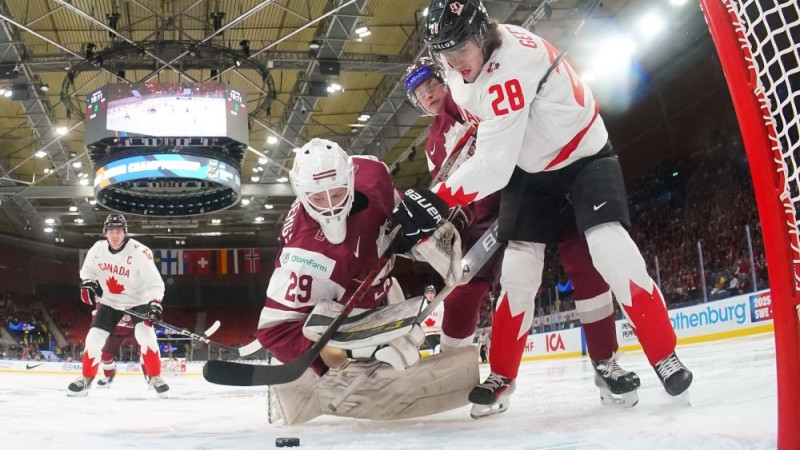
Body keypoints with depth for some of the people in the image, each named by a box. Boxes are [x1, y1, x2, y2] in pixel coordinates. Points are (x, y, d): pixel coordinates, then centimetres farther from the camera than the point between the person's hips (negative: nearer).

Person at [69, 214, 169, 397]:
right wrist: (87, 283, -10)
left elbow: (154, 282, -26)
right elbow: (88, 269, 10)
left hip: (137, 301, -4)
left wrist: (155, 302, -39)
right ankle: (86, 378, 14)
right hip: (109, 302, 4)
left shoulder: (139, 252, -26)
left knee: (145, 335, -23)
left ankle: (155, 377, -11)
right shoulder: (97, 249, -10)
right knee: (94, 338, -4)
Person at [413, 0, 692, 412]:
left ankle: (665, 357, -10)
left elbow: (493, 165, -39)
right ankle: (502, 374, 10)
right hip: (527, 167, 7)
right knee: (518, 268, -1)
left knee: (610, 247, -22)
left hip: (583, 153, -6)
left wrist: (436, 200, -39)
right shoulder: (459, 65, -9)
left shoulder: (511, 60, -35)